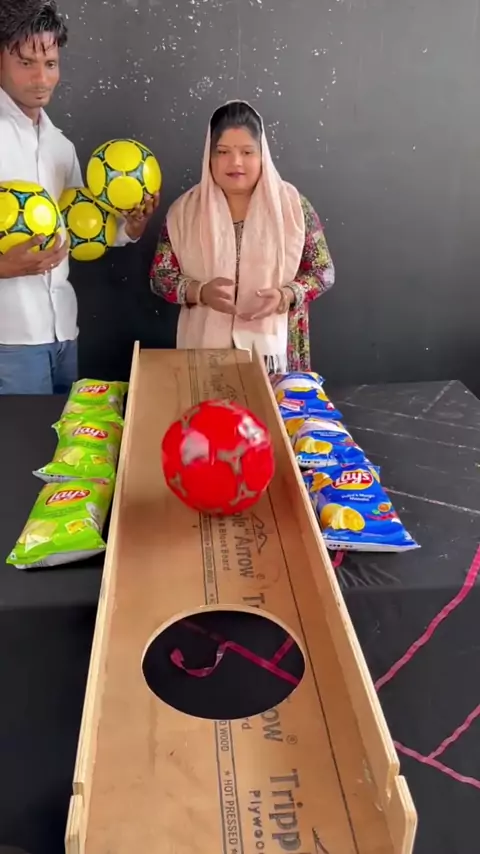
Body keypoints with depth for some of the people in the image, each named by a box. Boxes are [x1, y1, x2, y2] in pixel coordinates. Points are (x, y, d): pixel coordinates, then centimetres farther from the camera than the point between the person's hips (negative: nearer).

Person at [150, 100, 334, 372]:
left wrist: (285, 296, -17)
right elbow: (161, 276, 2)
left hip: (274, 348, 0)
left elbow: (323, 271, 2)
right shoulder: (186, 210, 0)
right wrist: (200, 292, -18)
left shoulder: (292, 204, -2)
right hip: (207, 349, 1)